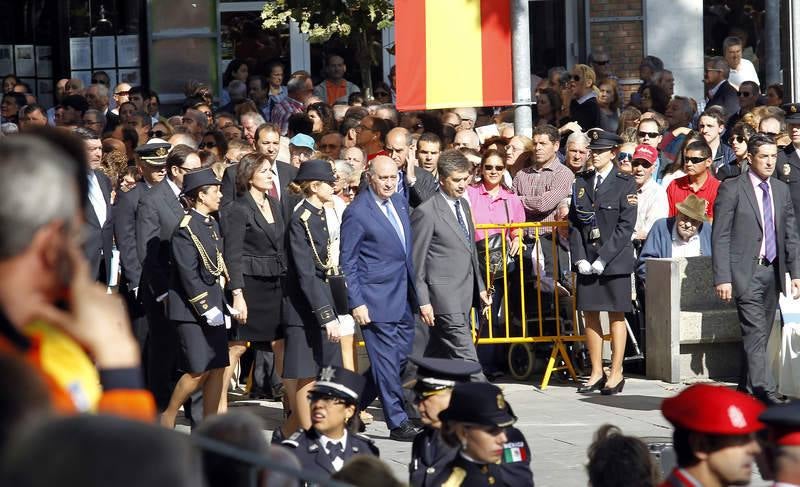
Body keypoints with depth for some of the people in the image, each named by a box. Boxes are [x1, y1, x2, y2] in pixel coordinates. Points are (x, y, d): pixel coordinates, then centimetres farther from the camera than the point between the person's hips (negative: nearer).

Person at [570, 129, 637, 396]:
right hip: (587, 262, 4)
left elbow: (626, 226, -9)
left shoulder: (625, 184, -3)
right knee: (590, 314, 5)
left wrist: (603, 259, -14)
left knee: (616, 315, 1)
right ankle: (596, 373, 13)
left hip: (615, 261, -4)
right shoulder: (582, 182, 11)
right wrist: (579, 258, -4)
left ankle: (616, 373, 6)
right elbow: (574, 222, 9)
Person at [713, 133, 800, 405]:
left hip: (773, 271, 6)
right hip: (745, 272, -6)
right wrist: (722, 278, -13)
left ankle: (747, 388, 18)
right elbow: (720, 236, -6)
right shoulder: (732, 188, -4)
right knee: (755, 332, -13)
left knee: (761, 335, 8)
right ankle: (765, 391, -20)